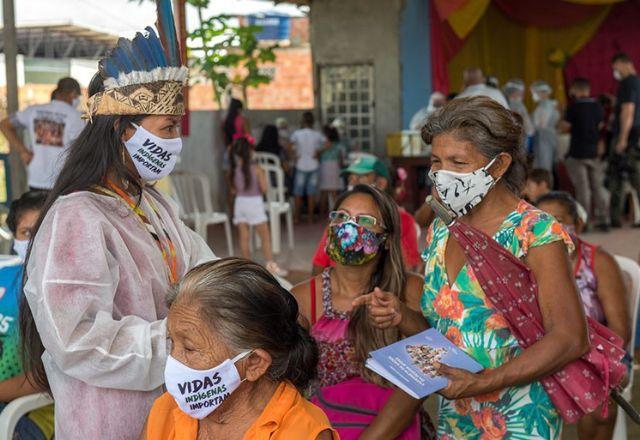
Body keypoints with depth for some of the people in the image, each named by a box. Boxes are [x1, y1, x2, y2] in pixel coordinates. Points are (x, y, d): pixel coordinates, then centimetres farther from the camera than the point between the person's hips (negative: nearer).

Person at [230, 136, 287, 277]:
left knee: (244, 236, 6)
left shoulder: (234, 169, -1)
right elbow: (264, 188, -11)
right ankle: (270, 264, 0)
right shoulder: (256, 169, -12)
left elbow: (234, 190, 5)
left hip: (240, 202, 4)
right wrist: (263, 175, 4)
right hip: (254, 202, -4)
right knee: (265, 236, 3)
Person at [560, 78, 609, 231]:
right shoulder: (598, 107, 4)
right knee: (598, 186, 10)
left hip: (578, 152, -4)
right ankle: (603, 219, 10)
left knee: (582, 187, -1)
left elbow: (565, 127, -7)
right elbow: (601, 127, 12)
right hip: (595, 152, 4)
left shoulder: (574, 107, -11)